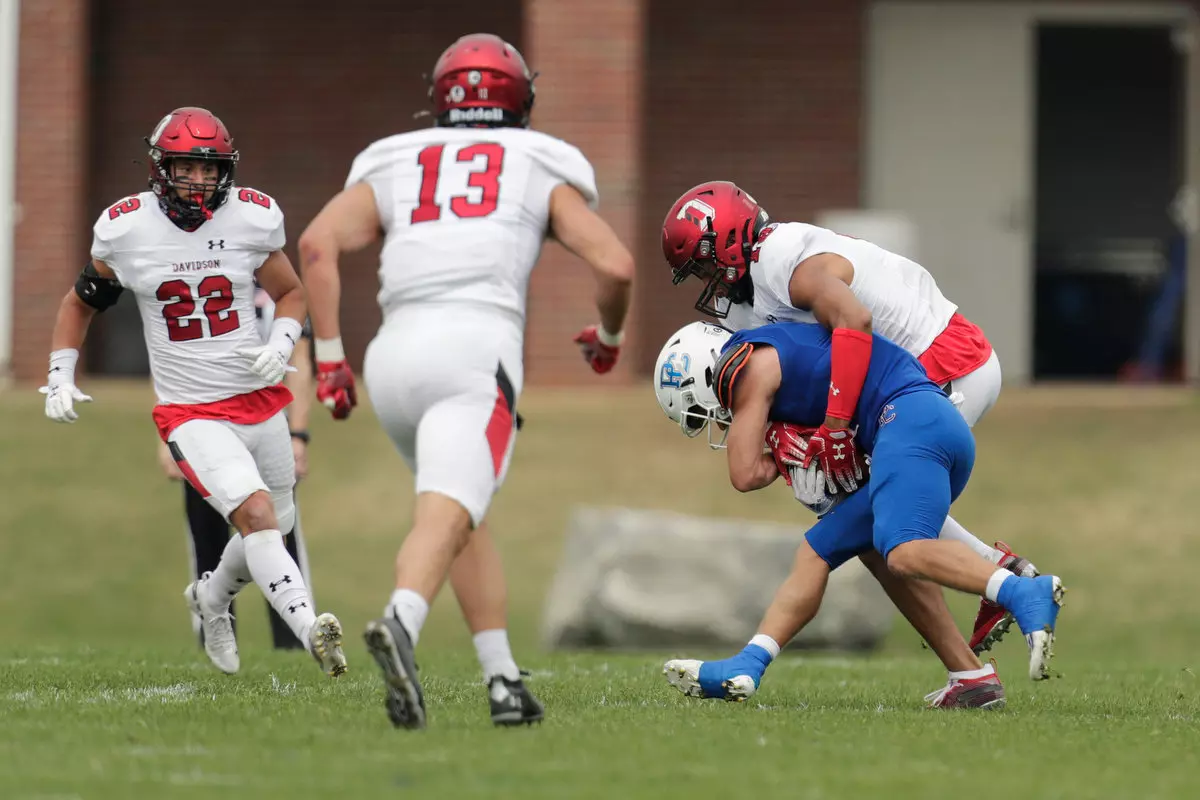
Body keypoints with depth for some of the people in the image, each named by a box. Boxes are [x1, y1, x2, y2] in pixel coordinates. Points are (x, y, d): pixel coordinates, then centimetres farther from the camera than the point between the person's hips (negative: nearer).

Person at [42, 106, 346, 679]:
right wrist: (60, 378, 1)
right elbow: (80, 303, 10)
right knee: (256, 513, -25)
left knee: (275, 525, 18)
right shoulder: (126, 230, -7)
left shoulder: (252, 219, -5)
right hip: (190, 413, -4)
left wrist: (280, 343, -9)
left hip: (259, 401, 4)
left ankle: (212, 597, 47)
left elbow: (291, 294, 11)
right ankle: (309, 627, -36)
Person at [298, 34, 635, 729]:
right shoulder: (542, 171, 20)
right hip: (477, 345, -4)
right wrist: (610, 336, 30)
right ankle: (401, 622, -49)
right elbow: (616, 265, 9)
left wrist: (328, 356, 12)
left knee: (468, 515, 23)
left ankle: (503, 679, 16)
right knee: (445, 516, -20)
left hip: (395, 356, 4)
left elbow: (319, 243, 8)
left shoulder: (393, 168, 24)